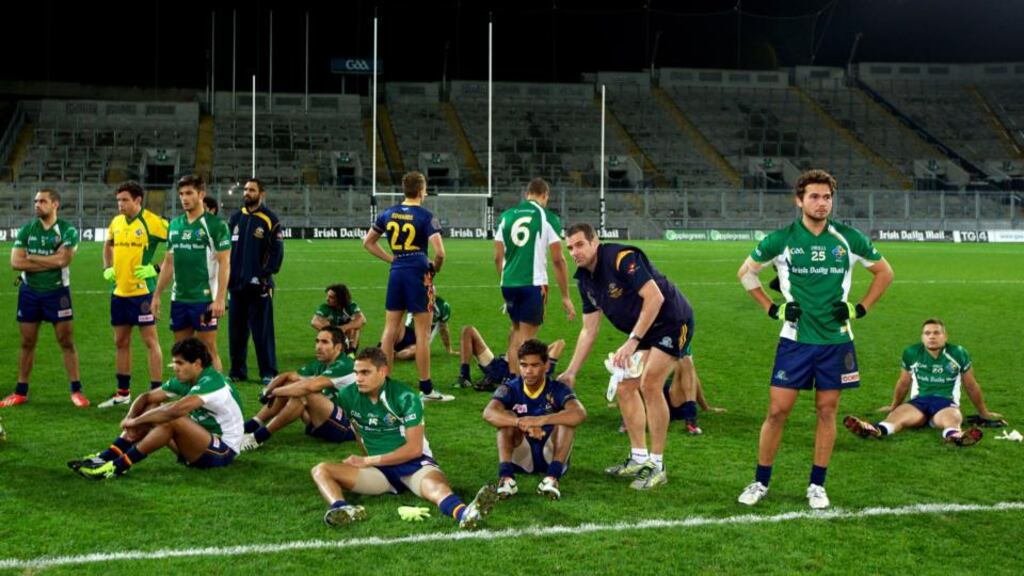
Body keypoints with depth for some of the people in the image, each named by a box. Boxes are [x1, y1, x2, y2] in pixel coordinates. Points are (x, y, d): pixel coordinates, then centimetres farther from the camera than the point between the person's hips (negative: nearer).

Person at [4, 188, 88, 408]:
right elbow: (15, 262, -9)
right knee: (27, 343, 8)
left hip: (57, 291, -3)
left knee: (66, 342, -1)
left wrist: (31, 258, -11)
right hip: (29, 291, 3)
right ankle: (21, 392, 17)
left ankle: (76, 390, 6)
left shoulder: (68, 231, -7)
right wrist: (49, 262, -14)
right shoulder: (26, 230, 2)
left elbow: (62, 259, -22)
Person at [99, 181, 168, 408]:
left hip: (142, 291, -7)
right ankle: (123, 392, 25)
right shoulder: (116, 222, 9)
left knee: (150, 341, -3)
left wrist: (156, 269, -17)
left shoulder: (152, 222, -12)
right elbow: (108, 245, 29)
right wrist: (107, 268, 14)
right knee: (121, 342, 14)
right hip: (119, 291, 7)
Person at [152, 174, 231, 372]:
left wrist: (220, 298, -17)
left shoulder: (216, 224, -7)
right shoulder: (175, 225, 11)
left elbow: (225, 263, -10)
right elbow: (168, 263, 17)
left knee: (208, 350, -3)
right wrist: (157, 295, 14)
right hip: (179, 299, 6)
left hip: (204, 299, -6)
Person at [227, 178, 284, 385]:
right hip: (236, 283, 5)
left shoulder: (270, 220, -4)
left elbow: (277, 251, -5)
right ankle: (237, 370, 18)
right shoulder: (236, 218, 11)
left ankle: (268, 373, 2)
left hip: (258, 284, -5)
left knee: (262, 331, -4)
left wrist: (266, 274, -13)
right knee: (236, 330, 9)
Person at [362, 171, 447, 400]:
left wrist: (391, 258, 14)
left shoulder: (388, 214, 8)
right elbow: (439, 252, -18)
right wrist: (435, 268, 2)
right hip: (418, 274, -5)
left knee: (390, 330, 11)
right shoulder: (425, 217, -9)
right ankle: (426, 388, 4)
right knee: (422, 334, 0)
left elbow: (367, 242, 17)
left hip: (396, 273, 5)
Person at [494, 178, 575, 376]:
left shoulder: (506, 216, 9)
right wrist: (565, 297, 0)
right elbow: (558, 260, -4)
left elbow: (498, 257, 11)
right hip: (533, 284, -4)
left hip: (509, 283, 4)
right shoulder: (548, 218, -2)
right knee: (526, 338, 2)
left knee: (517, 330, 21)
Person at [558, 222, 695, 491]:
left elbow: (655, 297, -30)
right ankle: (639, 459, 18)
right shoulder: (585, 279, 4)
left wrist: (632, 342, -32)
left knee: (649, 384, -19)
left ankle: (656, 466, -10)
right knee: (625, 388, 5)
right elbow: (589, 330, 10)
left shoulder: (622, 258, -23)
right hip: (643, 331, 9)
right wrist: (570, 373, 7)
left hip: (673, 321, -9)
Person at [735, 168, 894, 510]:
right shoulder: (782, 239, -3)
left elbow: (884, 272, 13)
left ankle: (817, 485, 17)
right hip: (795, 338, -1)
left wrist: (860, 308, 4)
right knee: (777, 410, -3)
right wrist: (772, 309, 2)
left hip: (836, 339, 1)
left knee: (827, 411, 5)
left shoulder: (848, 238, 0)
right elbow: (746, 272, 9)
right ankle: (761, 482, 10)